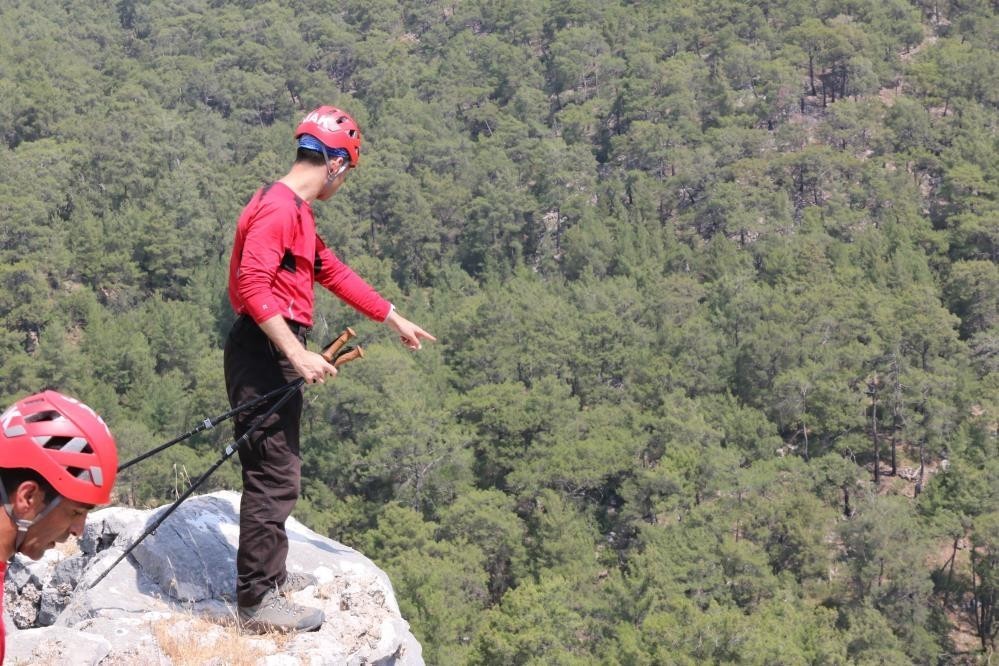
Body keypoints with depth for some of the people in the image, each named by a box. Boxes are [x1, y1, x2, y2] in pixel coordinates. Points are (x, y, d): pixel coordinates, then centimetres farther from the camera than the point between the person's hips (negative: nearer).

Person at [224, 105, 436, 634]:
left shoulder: (295, 211, 17)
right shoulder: (277, 208, -16)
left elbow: (333, 272, 26)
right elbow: (253, 288, -25)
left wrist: (396, 320, 31)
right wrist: (297, 354, -28)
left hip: (277, 355, 11)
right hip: (262, 355, -11)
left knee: (279, 471, 19)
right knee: (272, 477, -6)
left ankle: (269, 576, 32)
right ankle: (257, 602, 0)